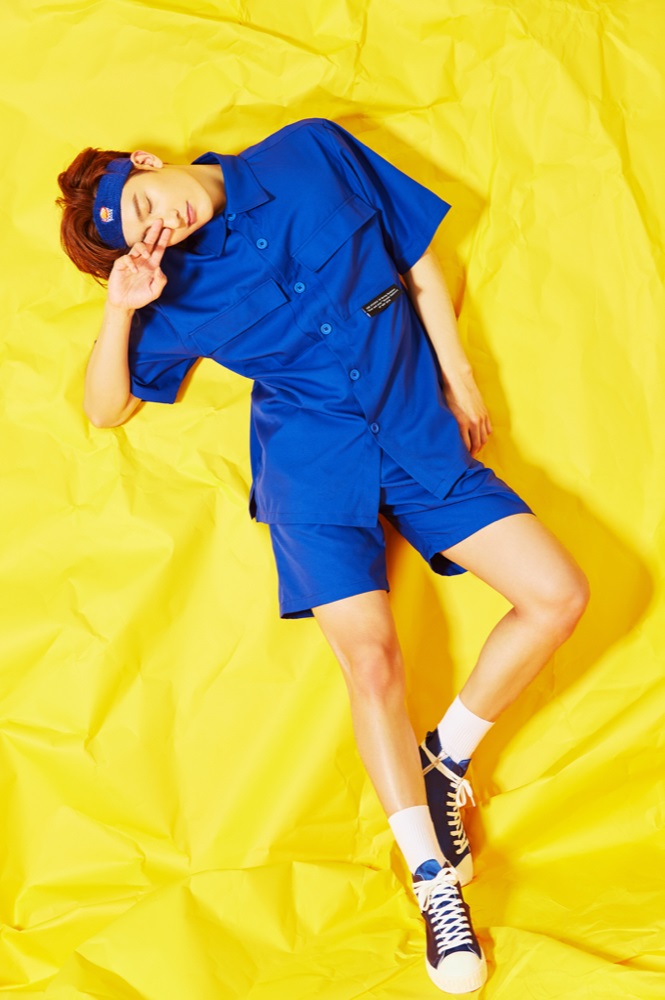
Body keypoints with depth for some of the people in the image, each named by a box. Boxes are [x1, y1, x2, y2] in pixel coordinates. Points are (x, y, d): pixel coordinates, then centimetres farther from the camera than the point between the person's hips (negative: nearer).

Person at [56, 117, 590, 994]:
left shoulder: (314, 153, 4)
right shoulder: (181, 289, 4)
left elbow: (418, 256, 11)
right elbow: (104, 409, 7)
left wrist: (458, 377, 7)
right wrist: (120, 309, -10)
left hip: (418, 432, 2)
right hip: (312, 458, -2)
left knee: (560, 596, -10)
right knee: (371, 657, -20)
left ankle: (445, 759, 9)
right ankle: (435, 884, -7)